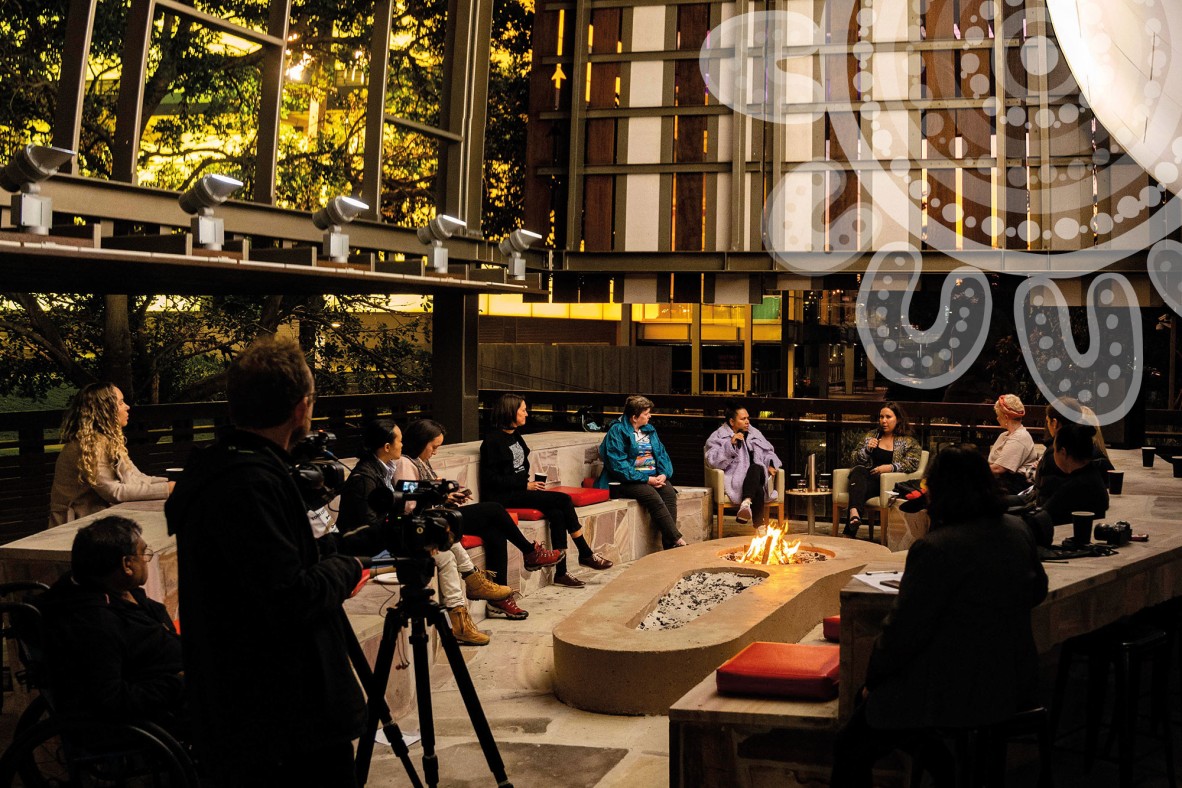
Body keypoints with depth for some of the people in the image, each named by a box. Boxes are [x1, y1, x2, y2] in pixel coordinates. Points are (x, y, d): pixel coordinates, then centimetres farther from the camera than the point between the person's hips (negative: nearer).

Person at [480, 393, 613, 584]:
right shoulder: (493, 440, -10)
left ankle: (561, 572, -17)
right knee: (564, 500, -20)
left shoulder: (515, 436, 16)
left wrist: (530, 483, 4)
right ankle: (586, 554, -10)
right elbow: (491, 479, -14)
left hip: (520, 490, 8)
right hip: (503, 497, -8)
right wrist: (525, 485, -16)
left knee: (557, 514, -18)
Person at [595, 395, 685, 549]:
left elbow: (662, 454, 15)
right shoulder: (617, 431, -5)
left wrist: (664, 474, -7)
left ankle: (669, 543, -29)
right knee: (652, 496, -33)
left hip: (653, 477, 6)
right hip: (629, 480, -6)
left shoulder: (649, 430, 18)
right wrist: (646, 479, -17)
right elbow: (617, 464, -14)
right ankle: (677, 540, -33)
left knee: (669, 493, -25)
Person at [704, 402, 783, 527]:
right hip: (735, 480, -4)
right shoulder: (718, 436, 6)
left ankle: (746, 503, -56)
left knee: (756, 468, -36)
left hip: (758, 477, 4)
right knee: (758, 490, -37)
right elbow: (713, 461, -9)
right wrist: (730, 444, -17)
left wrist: (770, 465, 8)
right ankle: (759, 525, -41)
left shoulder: (754, 433, 24)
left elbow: (768, 452, 31)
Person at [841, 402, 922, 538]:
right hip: (866, 477, 3)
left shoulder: (908, 442, 13)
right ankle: (854, 512, -59)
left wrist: (890, 467, -16)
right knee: (858, 472, -35)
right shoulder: (871, 435, 23)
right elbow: (857, 461, 19)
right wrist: (867, 449, -1)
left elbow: (912, 464, -2)